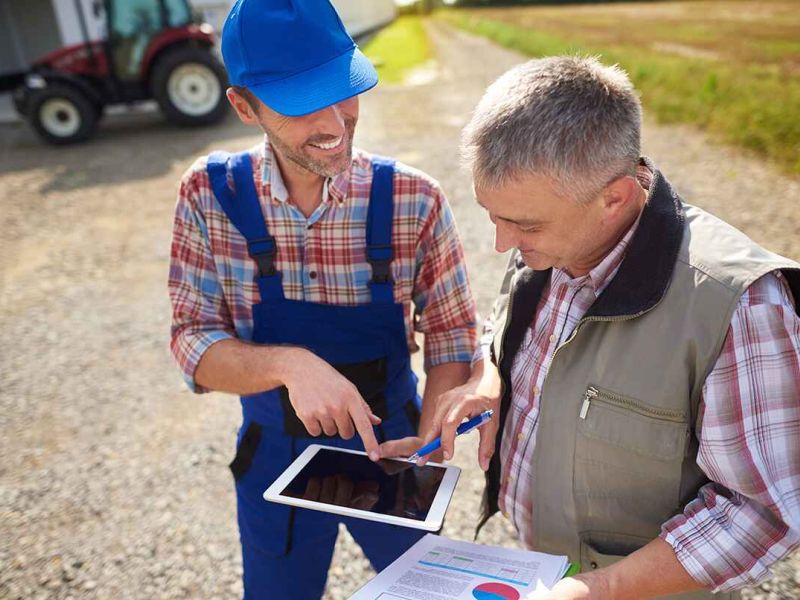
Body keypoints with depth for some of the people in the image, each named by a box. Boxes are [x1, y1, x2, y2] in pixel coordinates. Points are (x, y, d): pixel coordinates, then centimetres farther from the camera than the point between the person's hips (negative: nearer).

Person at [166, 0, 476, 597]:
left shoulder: (414, 201, -18)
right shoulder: (210, 196, -15)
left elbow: (451, 335, -9)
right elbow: (194, 345, -14)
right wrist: (289, 364, -32)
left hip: (388, 447, 0)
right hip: (275, 457, 1)